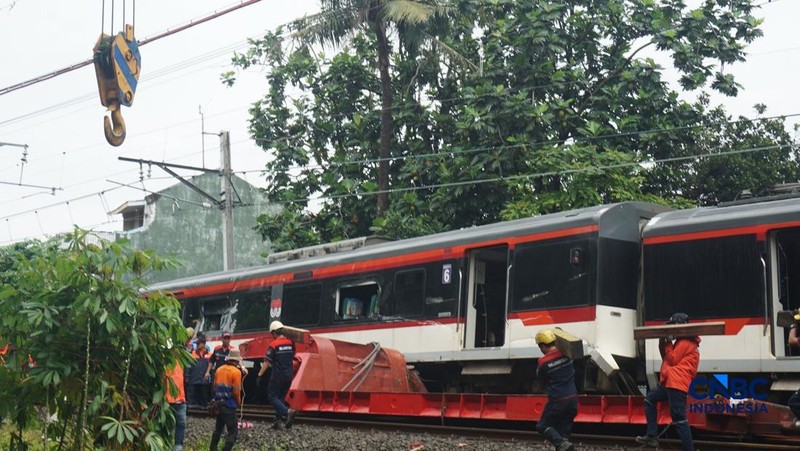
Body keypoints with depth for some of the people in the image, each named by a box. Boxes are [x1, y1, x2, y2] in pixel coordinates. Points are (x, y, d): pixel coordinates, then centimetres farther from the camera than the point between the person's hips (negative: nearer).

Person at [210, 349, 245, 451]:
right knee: (233, 431, -1)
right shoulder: (236, 372, -14)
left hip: (218, 403, 7)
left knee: (218, 428, 22)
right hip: (229, 405, -7)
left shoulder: (219, 369, 6)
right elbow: (236, 391, -15)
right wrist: (238, 403, 2)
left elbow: (215, 386, 11)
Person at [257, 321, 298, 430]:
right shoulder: (290, 343, 4)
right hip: (289, 375, 6)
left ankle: (287, 411, -18)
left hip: (278, 376, -6)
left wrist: (260, 375, -10)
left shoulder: (274, 345, -13)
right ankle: (279, 421, 11)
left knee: (272, 397, 2)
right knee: (281, 397, 15)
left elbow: (267, 362, -15)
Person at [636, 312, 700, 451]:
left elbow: (672, 360, -11)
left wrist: (668, 343, -1)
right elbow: (668, 359, 23)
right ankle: (651, 436, 13)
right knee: (650, 399, 20)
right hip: (671, 382, 11)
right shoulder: (683, 341, 26)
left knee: (679, 419, -13)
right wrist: (662, 345, 10)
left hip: (676, 383, -11)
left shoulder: (685, 342, -6)